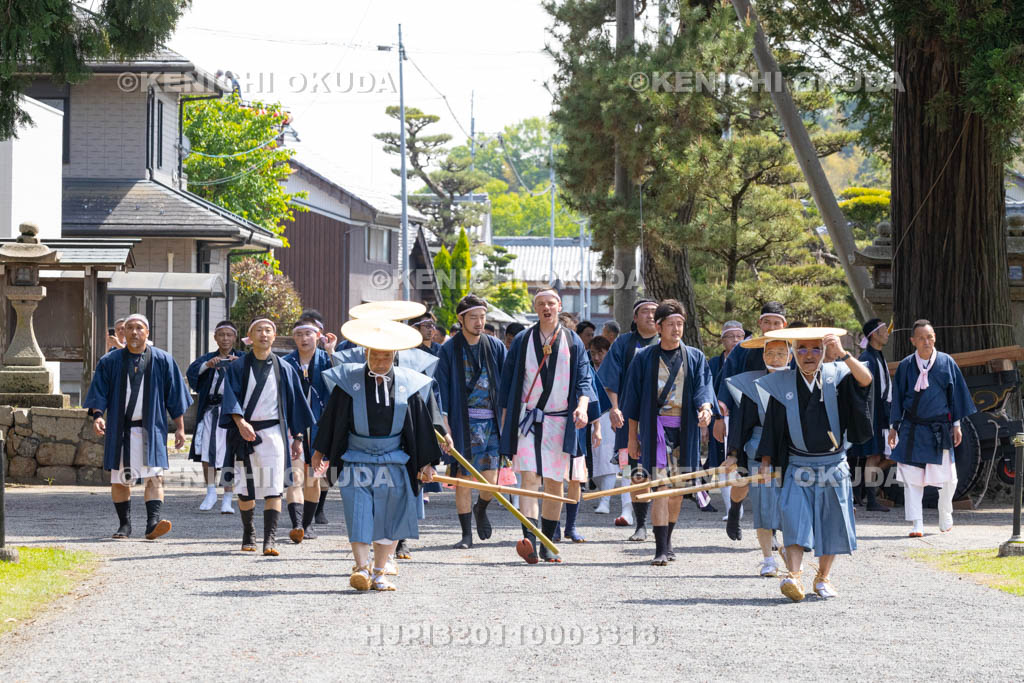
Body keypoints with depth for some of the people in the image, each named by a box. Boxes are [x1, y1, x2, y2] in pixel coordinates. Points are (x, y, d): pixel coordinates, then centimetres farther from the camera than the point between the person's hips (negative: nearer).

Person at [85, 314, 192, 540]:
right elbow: (99, 392, 2)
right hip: (120, 429, 2)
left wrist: (179, 427, 4)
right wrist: (97, 415, -15)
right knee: (119, 478, 4)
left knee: (154, 475, -15)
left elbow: (174, 396, 7)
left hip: (150, 429, -1)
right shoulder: (110, 362, 6)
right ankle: (124, 525, 16)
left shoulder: (162, 360, 5)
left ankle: (153, 522, -25)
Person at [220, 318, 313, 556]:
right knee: (246, 489, 7)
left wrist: (297, 438, 7)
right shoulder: (238, 367, 5)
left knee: (273, 488, -11)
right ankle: (248, 534, 26)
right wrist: (240, 422, -24)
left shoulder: (284, 369, 8)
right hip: (246, 432, 0)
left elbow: (294, 403, 10)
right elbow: (231, 398, -7)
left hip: (273, 432, 0)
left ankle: (270, 539, -16)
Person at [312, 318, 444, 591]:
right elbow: (331, 417, 6)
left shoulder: (408, 384, 2)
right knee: (359, 514, -9)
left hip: (393, 463, 1)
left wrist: (427, 462, 6)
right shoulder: (349, 380, -1)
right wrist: (321, 452, 8)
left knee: (389, 517, 4)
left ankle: (379, 572, 14)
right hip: (356, 460, -1)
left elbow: (421, 424, 7)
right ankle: (361, 569, -11)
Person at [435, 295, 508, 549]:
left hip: (492, 420, 2)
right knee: (463, 477, -1)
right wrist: (444, 421, -9)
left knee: (490, 481, -3)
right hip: (463, 421, -2)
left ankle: (481, 509, 31)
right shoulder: (450, 349, 1)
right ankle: (466, 534, 9)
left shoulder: (495, 346, 7)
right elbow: (441, 387, 0)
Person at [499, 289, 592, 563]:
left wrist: (582, 406, -15)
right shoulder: (523, 340, 7)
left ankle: (547, 545, 16)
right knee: (530, 478, -17)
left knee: (555, 484, 5)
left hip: (559, 421, 2)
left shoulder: (573, 342, 8)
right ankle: (528, 540, -30)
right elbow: (507, 379, 11)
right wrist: (505, 417, 6)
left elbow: (583, 379, 4)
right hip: (527, 419, -2)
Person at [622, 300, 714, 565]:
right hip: (656, 428, -3)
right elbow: (634, 399, 7)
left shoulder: (695, 358, 10)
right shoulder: (645, 358, 5)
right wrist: (632, 437, 4)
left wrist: (705, 406, -25)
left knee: (677, 490, 9)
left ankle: (667, 540, 26)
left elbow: (703, 386, -2)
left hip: (684, 430, 3)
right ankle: (661, 548, -14)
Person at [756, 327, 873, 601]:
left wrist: (842, 353, -33)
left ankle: (823, 577, 21)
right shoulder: (782, 385, 0)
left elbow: (865, 380, -21)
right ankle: (794, 576, -27)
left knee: (831, 522, 6)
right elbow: (771, 428, 5)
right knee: (794, 517, -18)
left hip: (833, 464, 1)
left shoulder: (835, 377, -2)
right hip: (798, 466, -1)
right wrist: (765, 463, 1)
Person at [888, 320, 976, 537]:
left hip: (940, 428, 0)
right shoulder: (905, 366, 1)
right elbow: (897, 398, 8)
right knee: (911, 477, -4)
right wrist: (893, 427, 6)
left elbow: (956, 393, 5)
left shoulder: (947, 362, 0)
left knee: (947, 478, 2)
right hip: (912, 429, 0)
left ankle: (945, 517, 27)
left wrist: (957, 424, 2)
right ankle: (916, 524, -1)